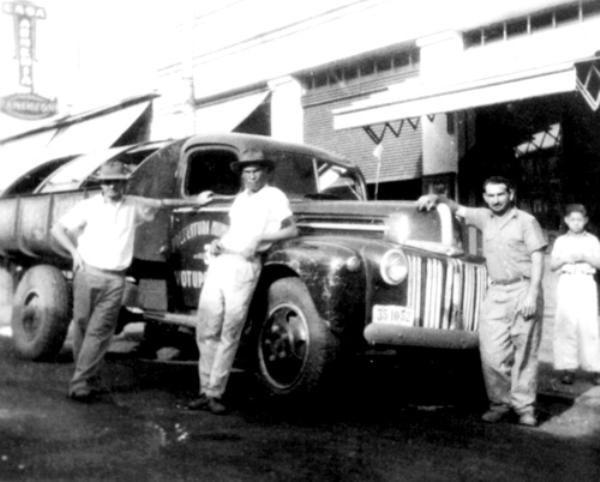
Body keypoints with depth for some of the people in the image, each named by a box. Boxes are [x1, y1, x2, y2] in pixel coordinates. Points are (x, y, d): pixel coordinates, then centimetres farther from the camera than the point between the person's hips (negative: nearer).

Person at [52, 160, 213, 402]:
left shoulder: (134, 206, 10)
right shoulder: (89, 206, 5)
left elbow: (163, 203, 23)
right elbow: (57, 228, 8)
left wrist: (195, 201, 26)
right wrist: (74, 252, -2)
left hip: (115, 280, 0)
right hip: (87, 273, 0)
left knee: (98, 331, -7)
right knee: (82, 325, 2)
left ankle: (81, 382, -6)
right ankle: (89, 378, 16)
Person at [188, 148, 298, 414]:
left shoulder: (274, 196, 3)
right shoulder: (240, 198, 22)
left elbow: (292, 230, -4)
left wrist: (260, 238, -14)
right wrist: (217, 242, 8)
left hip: (244, 266, -6)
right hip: (219, 262, 6)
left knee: (229, 335, -4)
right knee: (206, 332, 3)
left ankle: (215, 393, 3)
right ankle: (206, 390, 12)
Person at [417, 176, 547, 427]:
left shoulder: (526, 221, 0)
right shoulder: (485, 218, 13)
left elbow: (537, 260, -4)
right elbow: (459, 210, 25)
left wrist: (532, 295, -13)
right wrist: (437, 198, 7)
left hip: (523, 290, -4)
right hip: (495, 292, 4)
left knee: (525, 352, 1)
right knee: (492, 352, -4)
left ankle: (525, 408, 9)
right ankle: (499, 403, 9)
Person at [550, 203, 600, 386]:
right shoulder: (561, 241, 12)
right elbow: (552, 265, 10)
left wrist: (585, 257, -11)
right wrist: (565, 259, -8)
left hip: (585, 283, -1)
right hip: (566, 283, 1)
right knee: (565, 325, -5)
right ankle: (568, 368, -2)